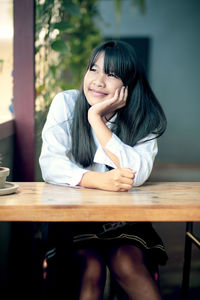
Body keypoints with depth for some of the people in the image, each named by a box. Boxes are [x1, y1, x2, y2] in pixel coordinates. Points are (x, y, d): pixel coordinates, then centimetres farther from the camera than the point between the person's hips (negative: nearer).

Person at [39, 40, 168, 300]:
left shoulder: (144, 118, -5)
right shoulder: (66, 103, -5)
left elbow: (136, 175, -22)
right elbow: (51, 164, -15)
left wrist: (96, 118, -22)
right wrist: (99, 180, -32)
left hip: (125, 218, 1)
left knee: (126, 264, -25)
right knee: (91, 268, -26)